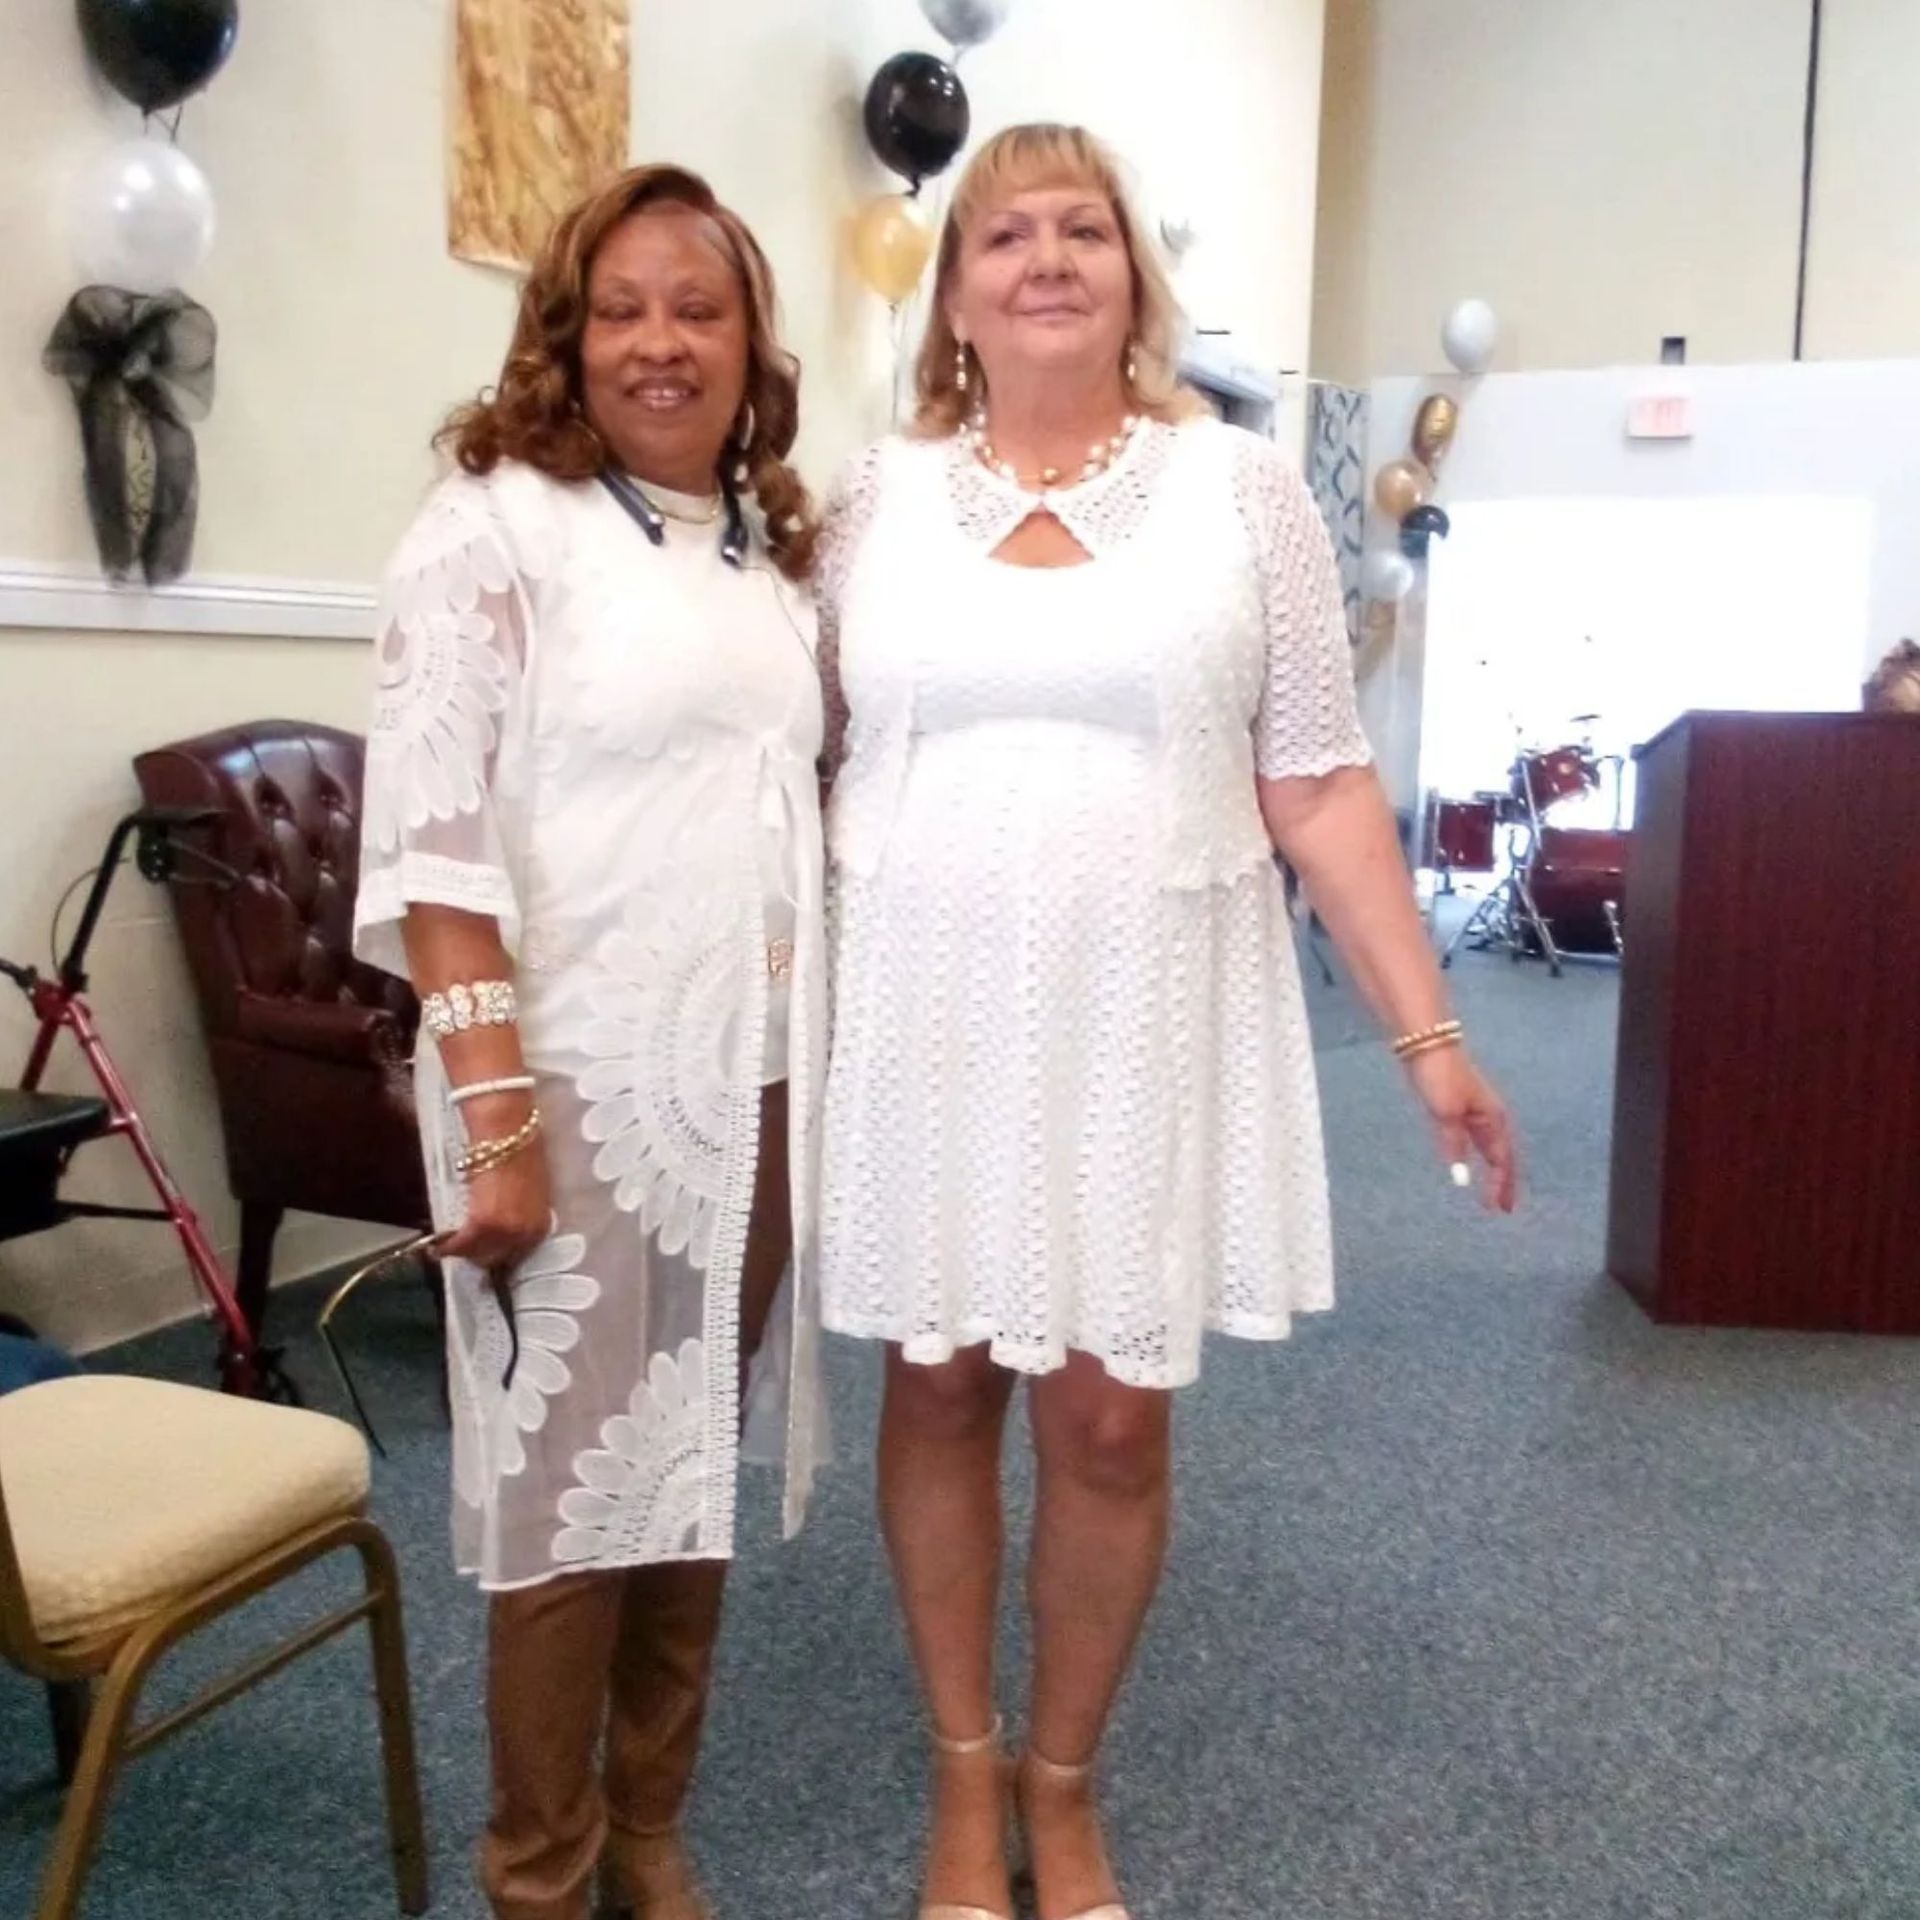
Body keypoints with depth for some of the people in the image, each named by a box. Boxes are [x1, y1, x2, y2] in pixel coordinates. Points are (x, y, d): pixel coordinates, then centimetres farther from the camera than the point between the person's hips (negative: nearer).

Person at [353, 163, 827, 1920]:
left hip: (753, 1085, 6)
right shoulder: (499, 525, -7)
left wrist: (836, 1060, 13)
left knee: (694, 1466, 15)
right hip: (583, 1090, -6)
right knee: (575, 1480, 3)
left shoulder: (777, 546, 13)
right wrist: (495, 1109, -20)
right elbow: (432, 835, -14)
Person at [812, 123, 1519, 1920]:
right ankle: (963, 1775, 30)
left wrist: (1426, 1031, -4)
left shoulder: (1243, 488, 2)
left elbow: (1319, 785, 1)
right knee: (939, 1391, 9)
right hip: (924, 1018, 1)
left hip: (1143, 1019, -1)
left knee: (1111, 1419, 4)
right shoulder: (870, 502, 5)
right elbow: (808, 774, 7)